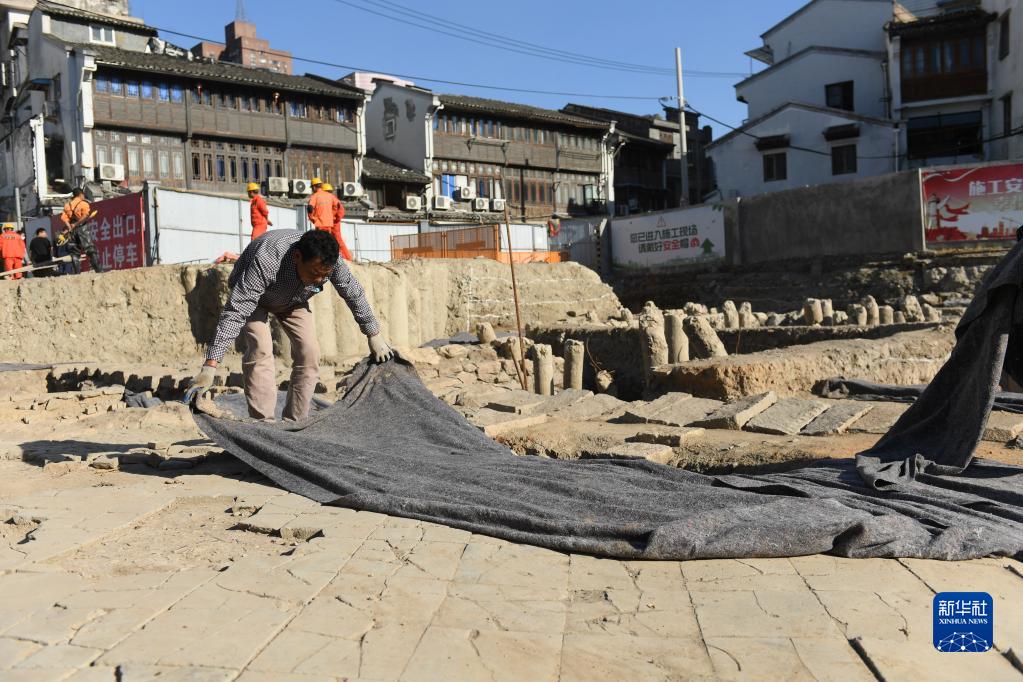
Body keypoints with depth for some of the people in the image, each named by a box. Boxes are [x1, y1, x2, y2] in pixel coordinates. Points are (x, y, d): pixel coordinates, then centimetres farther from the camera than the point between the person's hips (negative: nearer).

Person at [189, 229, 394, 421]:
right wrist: (211, 365, -49)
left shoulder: (330, 261, -32)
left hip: (292, 300, 4)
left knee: (308, 351, -10)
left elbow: (354, 294, -13)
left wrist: (374, 335, -4)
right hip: (249, 294, -4)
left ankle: (295, 422, 0)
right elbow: (235, 312, -46)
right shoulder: (266, 261, -46)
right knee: (260, 349, -25)